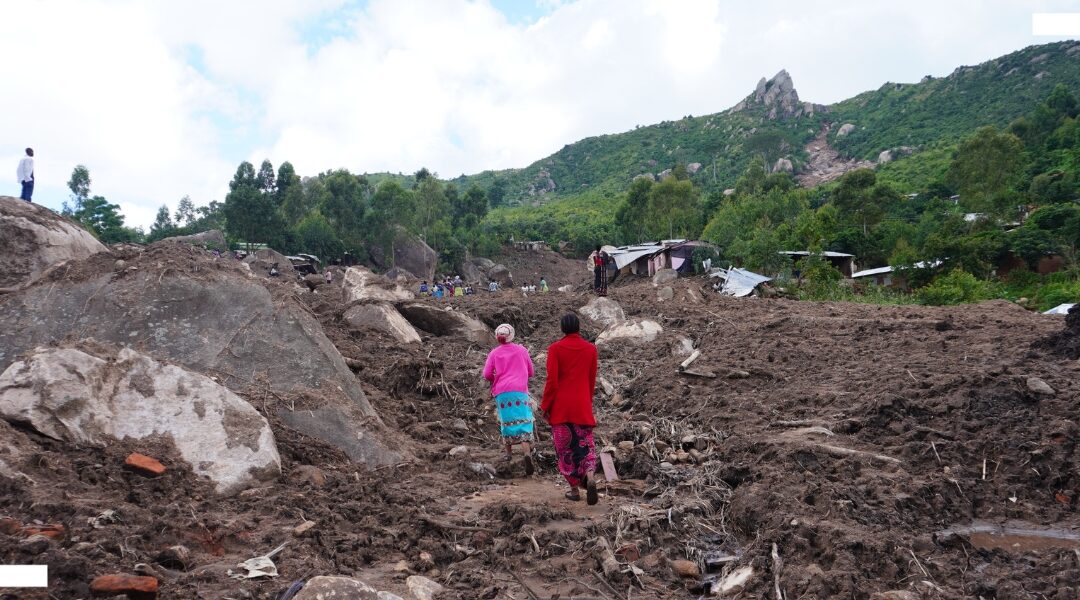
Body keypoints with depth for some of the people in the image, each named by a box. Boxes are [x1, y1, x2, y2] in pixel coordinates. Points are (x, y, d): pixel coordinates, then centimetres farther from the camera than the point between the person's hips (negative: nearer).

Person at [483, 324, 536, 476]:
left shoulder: (494, 353, 8)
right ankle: (527, 453, -25)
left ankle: (509, 453, 23)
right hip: (520, 391, -1)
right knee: (523, 423, -6)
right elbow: (530, 372, 15)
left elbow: (487, 374, 1)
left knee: (506, 422, 16)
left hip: (502, 392, 1)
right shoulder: (521, 350, 10)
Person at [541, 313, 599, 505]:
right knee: (586, 444, 11)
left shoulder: (555, 348, -6)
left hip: (560, 406, -2)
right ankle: (590, 476, -16)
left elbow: (552, 380, -10)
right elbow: (592, 381, 9)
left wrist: (545, 406, -1)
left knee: (565, 447, 10)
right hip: (583, 406, 2)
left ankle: (574, 489, 12)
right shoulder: (591, 349, 2)